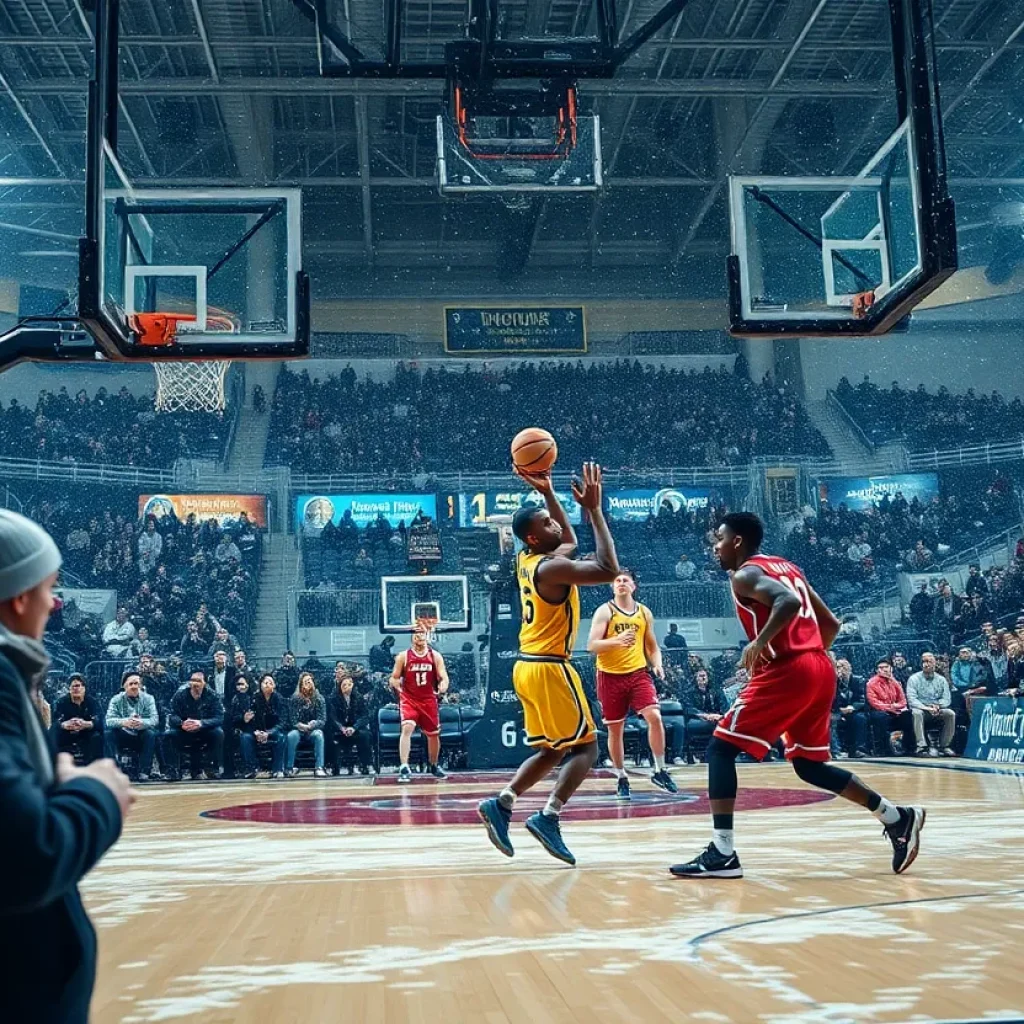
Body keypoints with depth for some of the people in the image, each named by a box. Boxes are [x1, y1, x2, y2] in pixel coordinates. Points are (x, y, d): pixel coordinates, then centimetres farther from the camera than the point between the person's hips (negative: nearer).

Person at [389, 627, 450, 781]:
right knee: (407, 729, -24)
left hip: (429, 700, 3)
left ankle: (433, 766, 36)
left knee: (433, 734, 13)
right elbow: (394, 678, 2)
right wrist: (397, 686, -21)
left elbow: (443, 677, -5)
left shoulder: (435, 656, 0)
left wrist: (443, 686, -28)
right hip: (409, 699, -3)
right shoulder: (403, 656, -2)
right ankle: (403, 768, -27)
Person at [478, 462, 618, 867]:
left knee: (552, 751, 17)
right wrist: (594, 509, -22)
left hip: (529, 666, 9)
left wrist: (548, 493, 20)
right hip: (548, 668, -9)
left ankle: (501, 804, 5)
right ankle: (548, 818, -13)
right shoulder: (552, 568, -18)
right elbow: (608, 570, -25)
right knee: (585, 746, -1)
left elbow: (570, 542, 27)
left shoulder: (528, 559, 9)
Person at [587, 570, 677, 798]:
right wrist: (616, 641, -32)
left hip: (638, 673, 2)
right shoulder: (605, 611, -6)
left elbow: (652, 645, 18)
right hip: (610, 676, -2)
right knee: (615, 729, 5)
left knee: (654, 716, -16)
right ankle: (621, 778, 20)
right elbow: (592, 646, -14)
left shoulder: (644, 612, 8)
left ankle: (659, 771, -2)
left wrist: (657, 665, -2)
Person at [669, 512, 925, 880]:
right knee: (809, 765, 22)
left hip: (787, 671, -9)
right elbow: (830, 624, 23)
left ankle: (722, 853, -11)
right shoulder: (787, 567, 23)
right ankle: (898, 818, 20)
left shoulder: (746, 574, -3)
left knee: (721, 748, -4)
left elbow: (788, 602, -24)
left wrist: (759, 642, -20)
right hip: (820, 669, 9)